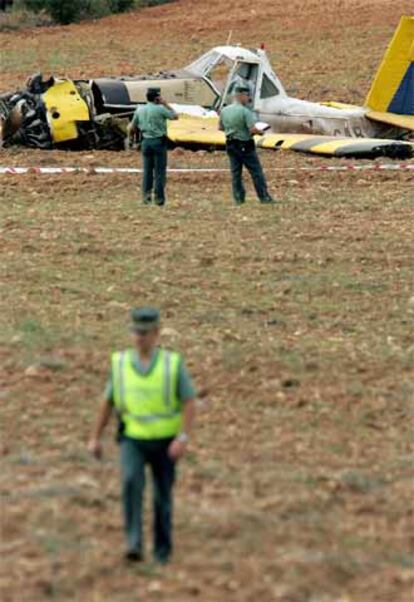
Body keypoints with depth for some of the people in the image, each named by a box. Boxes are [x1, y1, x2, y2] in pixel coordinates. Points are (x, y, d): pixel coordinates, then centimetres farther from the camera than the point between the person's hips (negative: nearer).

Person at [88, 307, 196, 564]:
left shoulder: (173, 364, -10)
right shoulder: (121, 362, -2)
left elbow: (189, 403, -11)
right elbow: (108, 402, 8)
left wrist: (183, 438, -23)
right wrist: (95, 437, 9)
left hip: (164, 442, -1)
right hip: (132, 440, 1)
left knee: (163, 497, 7)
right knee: (132, 483, -25)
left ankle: (163, 549, 28)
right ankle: (135, 544, -27)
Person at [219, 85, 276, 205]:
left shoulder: (224, 111, 4)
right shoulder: (245, 111, -18)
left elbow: (221, 127, 15)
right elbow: (253, 129, -24)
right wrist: (260, 132, -5)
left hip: (231, 145, 7)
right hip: (245, 145, -7)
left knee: (235, 173, 11)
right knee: (256, 172, 1)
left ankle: (238, 198, 12)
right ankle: (264, 197, 3)